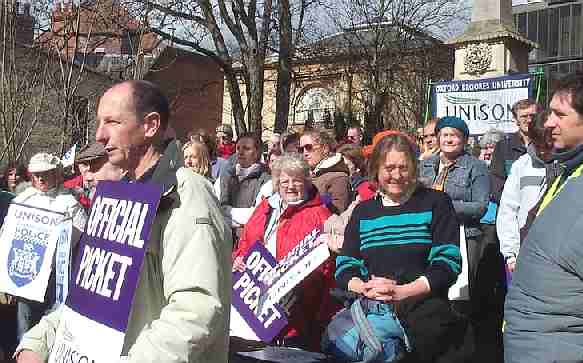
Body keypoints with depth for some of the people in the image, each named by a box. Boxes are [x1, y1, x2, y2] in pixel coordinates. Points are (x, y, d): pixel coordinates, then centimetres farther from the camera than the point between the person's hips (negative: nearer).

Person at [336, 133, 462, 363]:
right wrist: (364, 288, -8)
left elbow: (447, 264, -1)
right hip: (370, 309, 3)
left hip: (424, 307, -3)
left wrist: (400, 292, -13)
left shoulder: (435, 203, 8)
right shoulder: (363, 211, 17)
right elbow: (345, 266, 15)